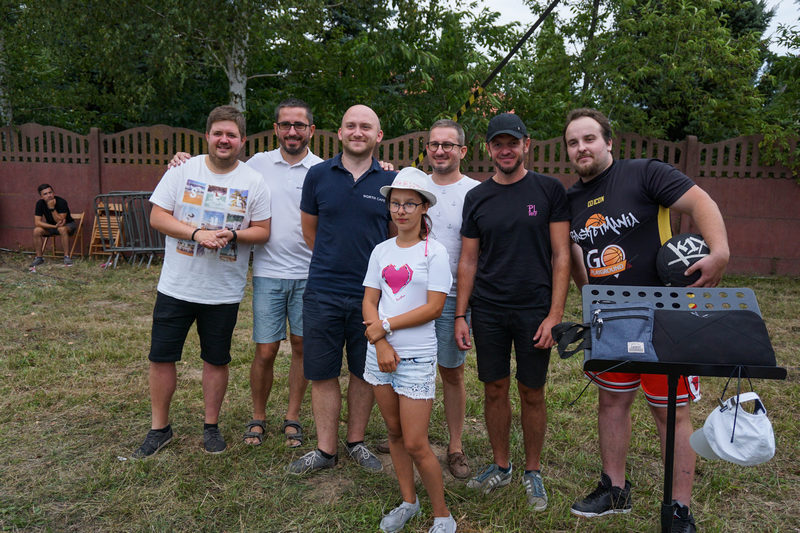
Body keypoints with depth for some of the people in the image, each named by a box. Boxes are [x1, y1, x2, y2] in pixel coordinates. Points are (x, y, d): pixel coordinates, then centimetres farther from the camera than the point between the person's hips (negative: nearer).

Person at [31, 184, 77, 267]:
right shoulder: (40, 203, -12)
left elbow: (60, 221, -29)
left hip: (68, 224, -4)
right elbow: (37, 222, -17)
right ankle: (39, 257, -9)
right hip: (51, 226, 4)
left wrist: (52, 208, -38)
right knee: (37, 230, -23)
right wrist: (54, 226, -29)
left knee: (62, 229, -38)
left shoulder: (61, 202, -25)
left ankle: (67, 257, -31)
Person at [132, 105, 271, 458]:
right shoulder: (183, 171, -1)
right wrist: (197, 233, -19)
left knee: (216, 360, 11)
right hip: (176, 286, 1)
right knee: (161, 357, 7)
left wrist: (232, 235, -20)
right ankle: (159, 428, 25)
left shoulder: (254, 182, -1)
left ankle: (211, 426, 29)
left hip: (224, 292, 0)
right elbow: (157, 217, -4)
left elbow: (263, 231, -1)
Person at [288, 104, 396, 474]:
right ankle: (325, 450, 24)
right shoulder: (318, 175, 1)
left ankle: (356, 442, 31)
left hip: (371, 294, 0)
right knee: (323, 374, 7)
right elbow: (309, 228, 13)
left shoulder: (391, 181, -1)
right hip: (323, 292, 0)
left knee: (364, 373, 12)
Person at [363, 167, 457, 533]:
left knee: (416, 444, -3)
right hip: (380, 352, 5)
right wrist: (380, 343, -9)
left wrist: (385, 326, -12)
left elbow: (434, 307, -12)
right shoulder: (381, 251, 8)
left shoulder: (434, 252, -6)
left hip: (416, 356, -5)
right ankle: (408, 502, 32)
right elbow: (369, 302, 5)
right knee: (395, 433, 15)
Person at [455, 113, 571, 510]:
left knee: (532, 393, 8)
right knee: (495, 389, 11)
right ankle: (500, 465, 30)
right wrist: (460, 316, 2)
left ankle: (532, 472, 27)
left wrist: (554, 314, -11)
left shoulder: (549, 191, -1)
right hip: (487, 312, 2)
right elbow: (468, 261, 7)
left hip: (534, 310, -2)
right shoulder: (477, 198, 6)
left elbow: (561, 256, -3)